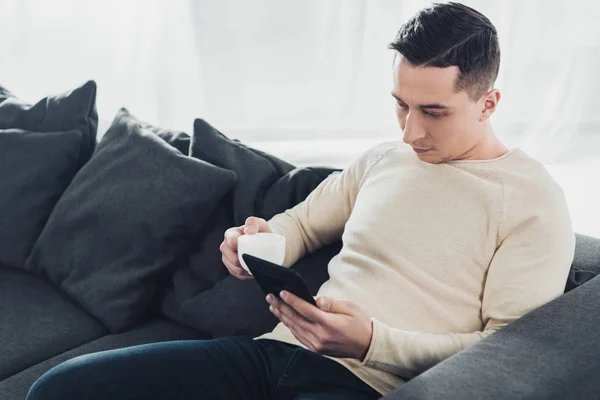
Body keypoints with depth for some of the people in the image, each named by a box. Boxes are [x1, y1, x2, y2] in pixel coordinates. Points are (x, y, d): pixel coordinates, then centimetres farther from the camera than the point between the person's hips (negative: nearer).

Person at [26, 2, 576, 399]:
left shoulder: (533, 202, -2)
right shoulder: (381, 159, 17)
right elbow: (303, 223, 27)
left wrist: (372, 342, -20)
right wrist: (264, 239, 2)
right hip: (276, 349, 6)